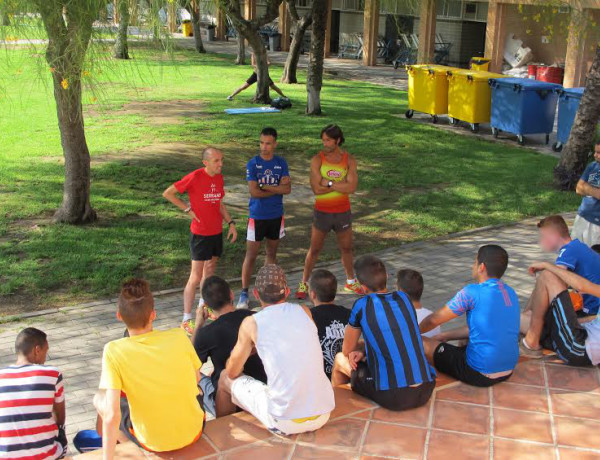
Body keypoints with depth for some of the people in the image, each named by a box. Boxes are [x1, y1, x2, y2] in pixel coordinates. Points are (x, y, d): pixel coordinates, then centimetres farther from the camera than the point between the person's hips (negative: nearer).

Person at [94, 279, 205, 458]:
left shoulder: (114, 351, -19)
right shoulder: (179, 336, -13)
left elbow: (112, 415, -23)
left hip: (154, 443, -2)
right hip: (194, 432, 3)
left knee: (100, 399, 17)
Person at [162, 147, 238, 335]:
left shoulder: (219, 177, 4)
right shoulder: (195, 177, -18)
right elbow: (168, 193, -12)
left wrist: (231, 223, 8)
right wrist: (188, 209, -13)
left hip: (217, 232, 7)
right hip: (200, 234, -7)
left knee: (210, 269, 19)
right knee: (196, 277, -4)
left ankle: (203, 306, 38)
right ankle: (186, 320, 3)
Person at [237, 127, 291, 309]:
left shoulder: (281, 163, 1)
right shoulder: (253, 163, -8)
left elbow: (287, 188, -10)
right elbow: (254, 192, -17)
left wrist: (264, 186, -16)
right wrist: (277, 189, -11)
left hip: (276, 215, 3)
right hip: (257, 216, -3)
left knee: (272, 253, 13)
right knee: (251, 255, -1)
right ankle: (244, 293, 8)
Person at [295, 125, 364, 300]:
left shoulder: (349, 160, -5)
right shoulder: (317, 160, -10)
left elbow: (352, 187, -18)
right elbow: (316, 189, -19)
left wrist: (329, 183, -20)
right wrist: (341, 184, -16)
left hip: (343, 212, 2)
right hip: (322, 212, -2)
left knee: (346, 248, 16)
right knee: (314, 249, 7)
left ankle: (350, 282, 36)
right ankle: (304, 284, 20)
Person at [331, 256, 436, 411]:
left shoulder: (362, 305, -4)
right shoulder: (403, 297, 9)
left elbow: (347, 350, 9)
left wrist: (360, 349, 31)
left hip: (393, 398, -5)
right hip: (426, 391, 5)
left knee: (340, 359, 17)